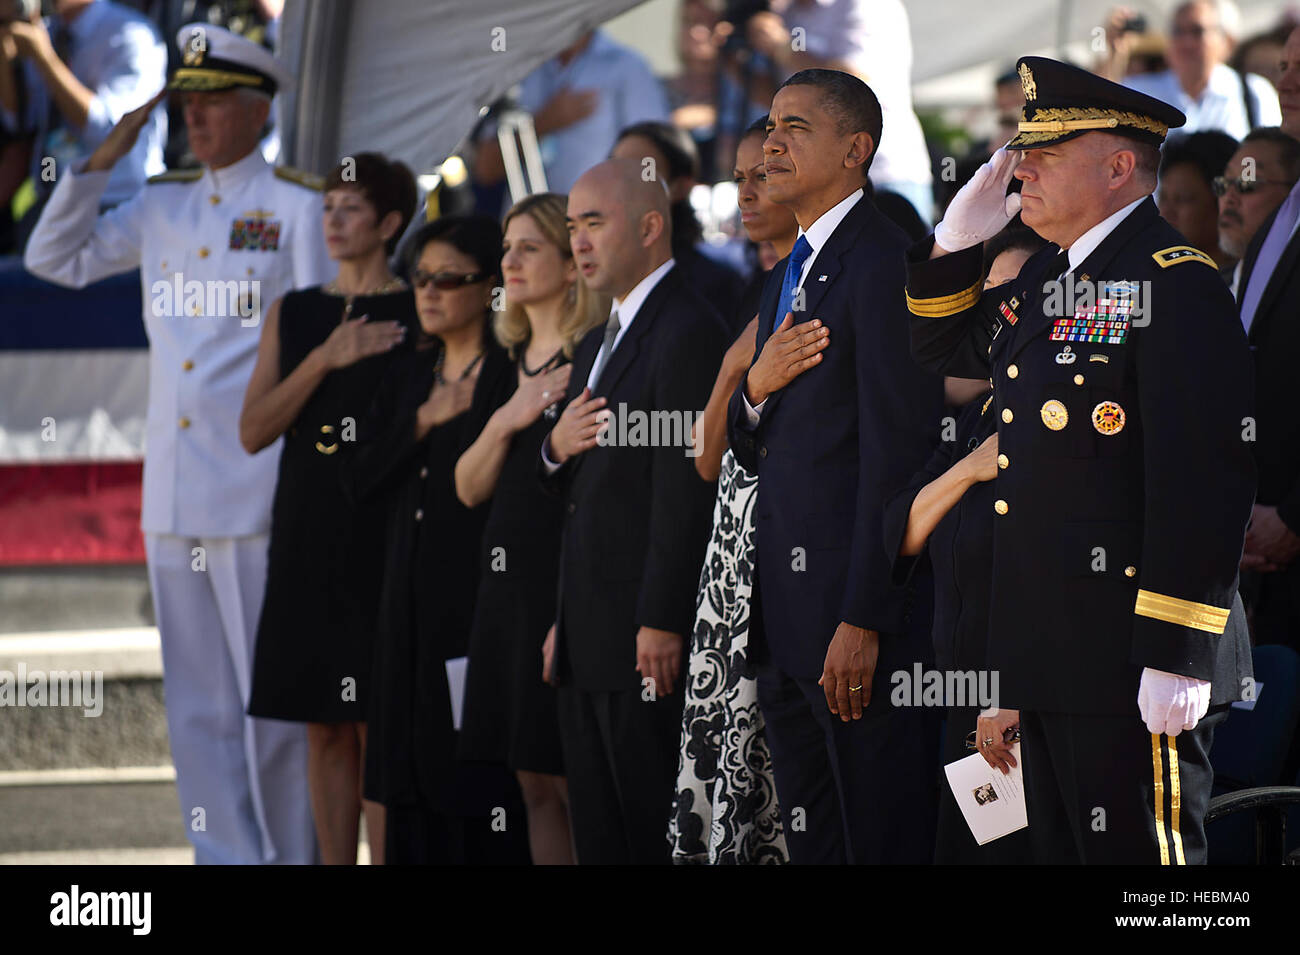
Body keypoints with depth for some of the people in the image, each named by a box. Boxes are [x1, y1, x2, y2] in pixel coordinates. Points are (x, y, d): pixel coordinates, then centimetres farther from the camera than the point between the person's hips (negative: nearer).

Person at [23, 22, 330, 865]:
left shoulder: (298, 208, 0)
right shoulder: (162, 208, 15)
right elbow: (56, 259, 20)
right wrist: (103, 161, 10)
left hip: (258, 489, -6)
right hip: (173, 495, 6)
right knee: (197, 703, 7)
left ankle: (290, 856, 2)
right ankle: (225, 858, 13)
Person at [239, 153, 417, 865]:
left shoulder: (419, 315, -1)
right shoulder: (292, 315, 12)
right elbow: (253, 431, 3)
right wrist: (327, 359, -7)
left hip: (383, 539, -4)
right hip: (306, 539, 4)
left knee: (380, 725, -7)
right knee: (325, 729, 6)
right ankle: (334, 861, 10)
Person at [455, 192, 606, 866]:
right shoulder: (509, 363, 16)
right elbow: (470, 488, 14)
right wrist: (505, 420, -5)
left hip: (570, 580, -8)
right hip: (507, 581, 8)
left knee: (574, 779, -8)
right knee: (533, 785, 8)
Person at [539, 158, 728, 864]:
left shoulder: (688, 333, -11)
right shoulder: (597, 344, 21)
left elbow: (686, 487, -18)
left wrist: (662, 623, -21)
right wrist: (556, 449, 1)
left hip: (647, 643, -10)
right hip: (588, 643, 10)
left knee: (656, 836, -8)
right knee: (599, 835, 9)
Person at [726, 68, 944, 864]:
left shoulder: (885, 262, -11)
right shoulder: (788, 275, 19)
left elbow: (897, 454, -17)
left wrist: (863, 620, -21)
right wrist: (756, 389, 0)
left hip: (861, 611, -10)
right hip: (786, 618, 10)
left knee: (884, 840, -6)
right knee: (810, 840, 13)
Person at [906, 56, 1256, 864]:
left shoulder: (1175, 283, -15)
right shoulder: (1049, 277, 15)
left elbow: (1204, 480, -21)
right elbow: (946, 348, 32)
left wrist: (1176, 657, -24)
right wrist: (958, 240, 12)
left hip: (1130, 667, -10)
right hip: (1049, 653, 10)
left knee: (1136, 855, -7)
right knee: (1063, 851, 13)